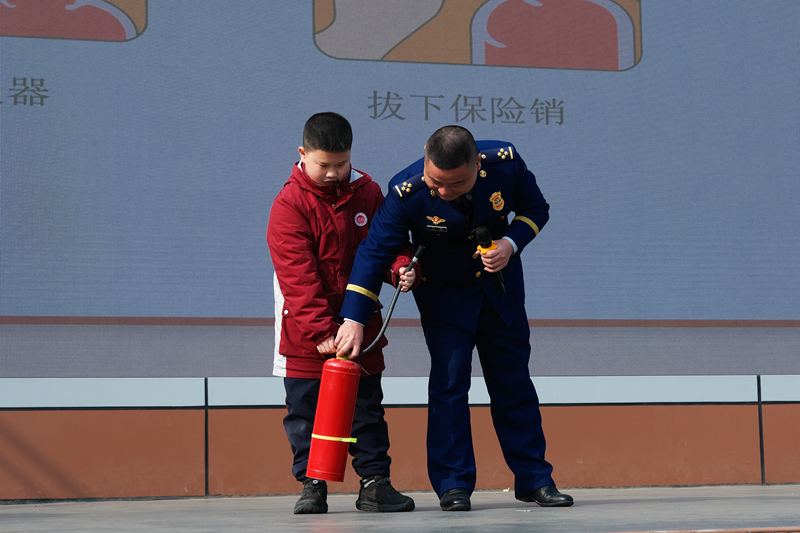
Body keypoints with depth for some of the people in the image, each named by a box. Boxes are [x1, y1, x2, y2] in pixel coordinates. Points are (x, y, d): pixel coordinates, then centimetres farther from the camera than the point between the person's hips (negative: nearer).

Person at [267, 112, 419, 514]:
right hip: (305, 329, -3)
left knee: (367, 405, 6)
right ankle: (312, 484, 10)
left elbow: (388, 240, 10)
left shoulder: (368, 193, 0)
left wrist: (401, 267, -15)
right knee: (305, 409, 1)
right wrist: (322, 331, -25)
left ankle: (375, 481, 10)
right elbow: (298, 277, -19)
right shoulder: (289, 205, -13)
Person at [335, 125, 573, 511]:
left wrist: (511, 243, -24)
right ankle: (453, 484, -2)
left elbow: (536, 209, -4)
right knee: (449, 380, -12)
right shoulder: (406, 192, -29)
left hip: (500, 286, 2)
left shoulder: (506, 163, -23)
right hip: (443, 293, -2)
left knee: (514, 381, 6)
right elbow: (374, 251, -23)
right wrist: (354, 320, -27)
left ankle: (534, 478, 15)